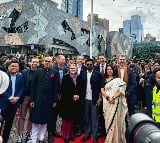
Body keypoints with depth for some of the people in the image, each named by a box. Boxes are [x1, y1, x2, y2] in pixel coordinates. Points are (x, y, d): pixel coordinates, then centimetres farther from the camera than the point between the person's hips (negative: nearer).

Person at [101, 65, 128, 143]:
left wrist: (113, 97, -18)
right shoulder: (104, 80, 12)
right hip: (107, 102, 3)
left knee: (115, 120, -1)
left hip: (115, 102, -3)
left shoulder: (117, 79, 3)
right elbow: (102, 90, 2)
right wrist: (108, 97, -14)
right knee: (108, 120, 7)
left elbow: (121, 90, -7)